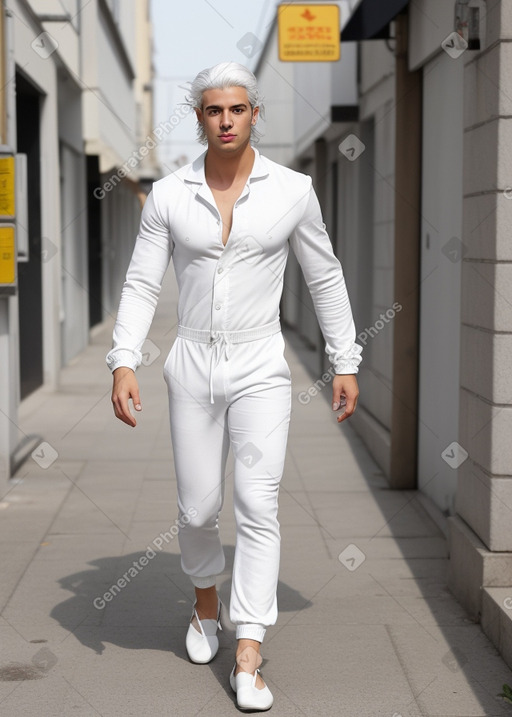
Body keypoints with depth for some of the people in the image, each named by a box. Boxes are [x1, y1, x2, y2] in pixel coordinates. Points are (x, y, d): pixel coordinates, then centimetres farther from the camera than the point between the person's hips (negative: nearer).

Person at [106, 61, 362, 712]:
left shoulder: (292, 190, -3)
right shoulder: (168, 195, -1)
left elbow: (324, 277, 6)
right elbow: (141, 284, -1)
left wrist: (345, 363, 5)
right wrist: (123, 364, -13)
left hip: (261, 370, -1)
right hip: (193, 368, 2)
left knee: (257, 508, -10)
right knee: (198, 510, 9)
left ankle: (247, 661, -5)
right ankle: (207, 602, 39)